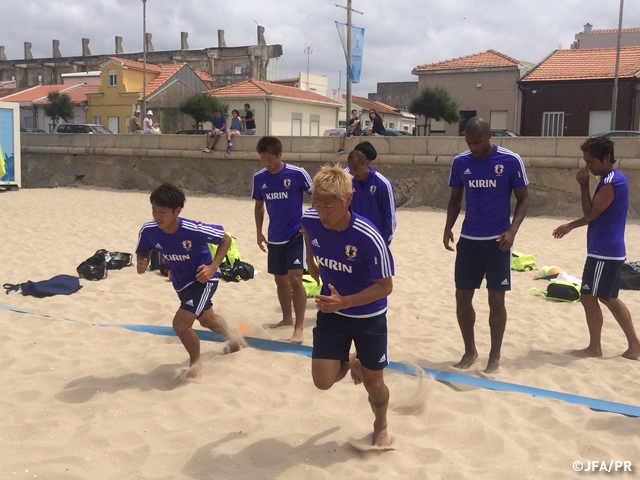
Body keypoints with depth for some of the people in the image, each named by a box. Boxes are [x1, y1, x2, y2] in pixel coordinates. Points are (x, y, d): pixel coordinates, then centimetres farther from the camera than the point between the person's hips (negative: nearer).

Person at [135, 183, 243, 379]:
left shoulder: (194, 230, -34)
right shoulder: (148, 230, -23)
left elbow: (226, 239, -19)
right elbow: (143, 252, -2)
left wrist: (213, 267, -28)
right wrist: (141, 263, -25)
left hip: (202, 279, -6)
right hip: (181, 282, 6)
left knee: (180, 323, -19)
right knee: (207, 319, 28)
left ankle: (196, 361, 13)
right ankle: (232, 337, 62)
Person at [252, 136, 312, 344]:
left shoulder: (297, 174, -14)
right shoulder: (259, 178, -1)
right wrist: (259, 233, 9)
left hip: (296, 235, -5)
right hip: (275, 237, 5)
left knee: (295, 279, -13)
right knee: (280, 280, 15)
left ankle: (299, 327, -3)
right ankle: (287, 318, 34)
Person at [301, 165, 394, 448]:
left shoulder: (369, 238, -32)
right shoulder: (310, 220, -18)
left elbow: (385, 286, -24)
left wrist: (344, 302, -34)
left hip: (369, 317, -3)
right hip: (331, 311, 3)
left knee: (373, 382, 10)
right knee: (323, 381, -2)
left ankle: (381, 427, 44)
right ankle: (351, 362, 35)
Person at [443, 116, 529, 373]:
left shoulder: (511, 161, -8)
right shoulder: (460, 162, 1)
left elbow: (523, 199, -2)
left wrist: (512, 230, -16)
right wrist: (448, 228, -3)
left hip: (497, 241, -3)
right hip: (468, 240, 3)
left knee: (496, 299, 2)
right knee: (462, 296, 6)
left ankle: (495, 356, 18)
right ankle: (470, 350, 24)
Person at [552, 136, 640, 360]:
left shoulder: (611, 182, -18)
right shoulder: (612, 178, 14)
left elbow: (590, 213, -17)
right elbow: (595, 214, 22)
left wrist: (584, 185, -13)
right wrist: (570, 226, 22)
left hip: (604, 252, -10)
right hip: (610, 250, 10)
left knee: (589, 297, -1)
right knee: (609, 298, 15)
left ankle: (594, 347, 10)